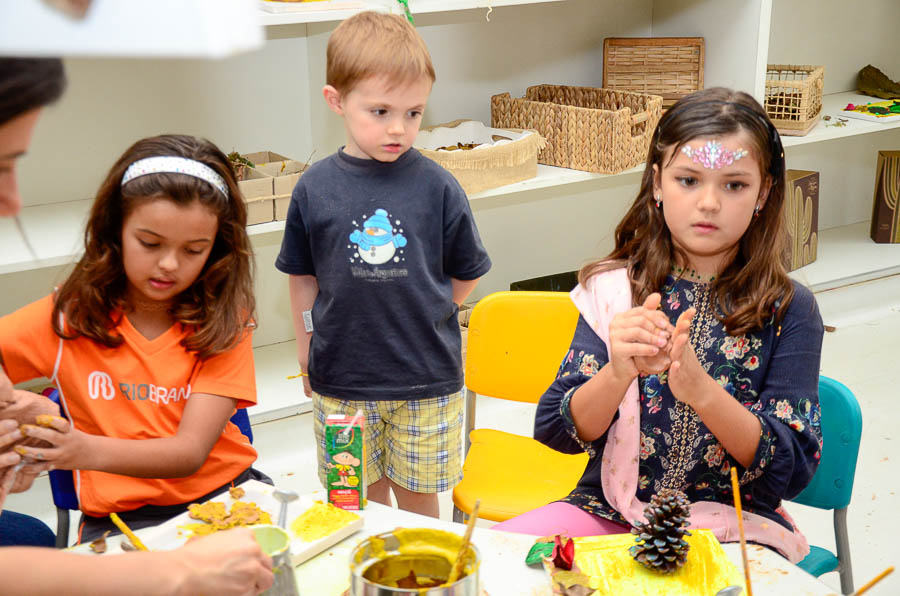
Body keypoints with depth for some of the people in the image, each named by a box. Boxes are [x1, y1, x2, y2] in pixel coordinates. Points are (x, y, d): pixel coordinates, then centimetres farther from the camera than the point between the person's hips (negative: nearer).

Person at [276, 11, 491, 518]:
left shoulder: (437, 186, -9)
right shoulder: (315, 188, -5)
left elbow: (466, 274, 4)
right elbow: (303, 278, 7)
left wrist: (424, 319, 2)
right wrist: (307, 352, 11)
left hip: (426, 380, -1)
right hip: (341, 378, 1)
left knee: (417, 495, 14)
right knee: (362, 498, 15)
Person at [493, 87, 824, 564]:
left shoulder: (788, 309, -3)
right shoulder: (615, 289, 1)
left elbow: (794, 470, -9)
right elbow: (555, 431, -3)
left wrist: (701, 389, -26)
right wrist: (619, 372, -25)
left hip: (732, 528, -2)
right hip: (610, 510, 2)